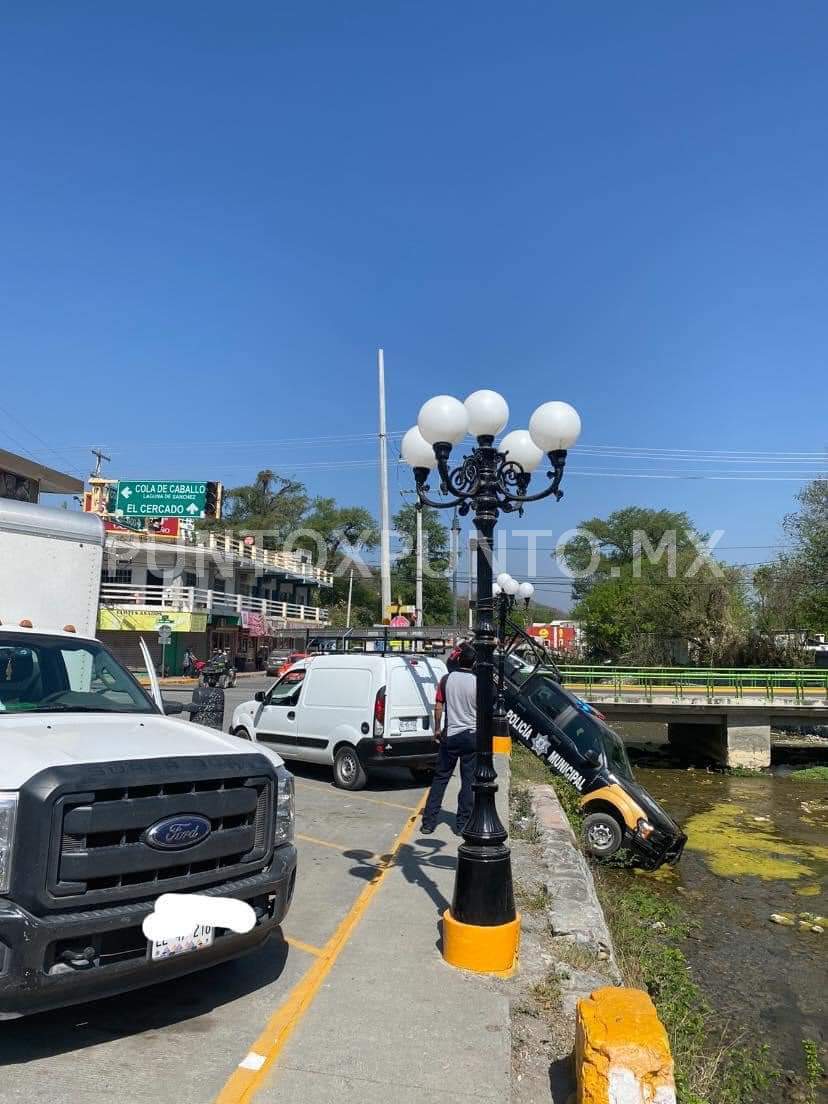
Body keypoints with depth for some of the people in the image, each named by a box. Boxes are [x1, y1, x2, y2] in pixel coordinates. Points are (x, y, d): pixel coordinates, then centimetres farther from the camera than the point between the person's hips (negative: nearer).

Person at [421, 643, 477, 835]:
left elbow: (438, 707, 2)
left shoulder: (446, 679, -3)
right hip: (472, 736, -2)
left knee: (440, 778, 10)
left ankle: (428, 822, 10)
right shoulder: (477, 682, -9)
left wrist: (437, 729, 14)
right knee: (468, 780, 7)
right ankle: (462, 824, 11)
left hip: (450, 735, 2)